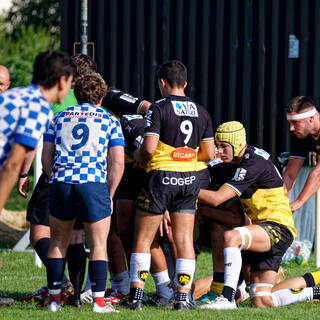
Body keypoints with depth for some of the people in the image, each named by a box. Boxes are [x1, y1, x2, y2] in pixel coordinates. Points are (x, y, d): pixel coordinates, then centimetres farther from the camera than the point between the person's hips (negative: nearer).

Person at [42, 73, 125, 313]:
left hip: (61, 182, 2)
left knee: (58, 243, 14)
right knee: (98, 245, 4)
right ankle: (99, 301, -3)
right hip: (94, 183, -2)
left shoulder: (60, 118, 16)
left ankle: (54, 298, 13)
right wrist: (109, 196, 10)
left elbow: (46, 156, 11)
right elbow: (118, 163, 4)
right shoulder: (109, 121, 10)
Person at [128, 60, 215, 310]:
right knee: (185, 240, 5)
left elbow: (149, 147, -16)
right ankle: (183, 296, 1)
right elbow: (208, 153, 9)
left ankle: (136, 295, 0)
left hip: (161, 177, -4)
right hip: (189, 180, 4)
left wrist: (140, 161, 5)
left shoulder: (159, 109, -8)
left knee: (142, 239, 4)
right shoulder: (201, 112, 8)